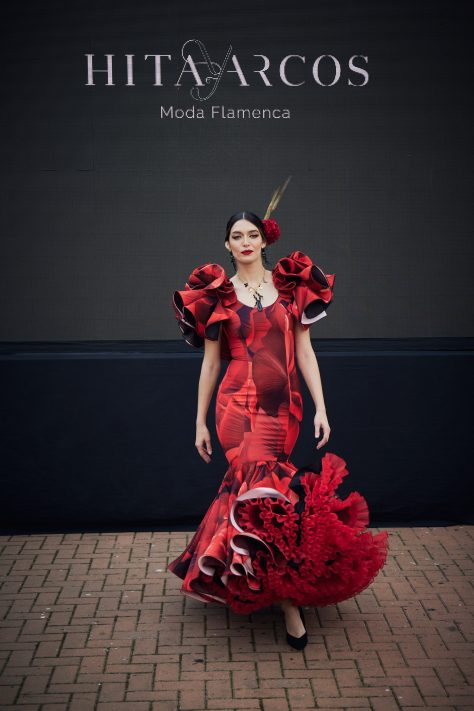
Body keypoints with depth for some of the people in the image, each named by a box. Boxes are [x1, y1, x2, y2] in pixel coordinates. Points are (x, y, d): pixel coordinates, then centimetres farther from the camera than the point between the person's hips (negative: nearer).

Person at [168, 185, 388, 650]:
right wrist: (200, 422, 9)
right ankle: (289, 599, -6)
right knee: (266, 493, -14)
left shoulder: (291, 285, 8)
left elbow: (304, 351, 7)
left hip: (282, 407, 2)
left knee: (249, 487, 0)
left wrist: (321, 407, 0)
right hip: (237, 406, -1)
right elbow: (210, 361, 9)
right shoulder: (218, 294, 6)